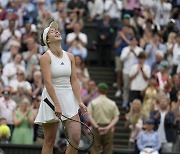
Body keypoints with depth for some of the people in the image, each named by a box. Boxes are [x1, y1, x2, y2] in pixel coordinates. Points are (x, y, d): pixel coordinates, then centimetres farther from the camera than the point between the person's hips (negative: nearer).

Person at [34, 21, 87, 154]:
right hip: (51, 98, -5)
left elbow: (74, 81, 7)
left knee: (76, 136, -7)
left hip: (69, 98, 5)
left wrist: (80, 102, -3)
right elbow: (48, 82, -15)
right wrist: (57, 104, -22)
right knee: (50, 140, 0)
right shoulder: (46, 57, -8)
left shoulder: (70, 57, 8)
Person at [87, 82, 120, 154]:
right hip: (108, 128, 1)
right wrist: (108, 127, -10)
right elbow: (116, 118, -4)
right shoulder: (112, 103, 2)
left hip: (96, 127, -1)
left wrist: (97, 127, -13)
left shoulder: (93, 102, -2)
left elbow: (90, 116, -10)